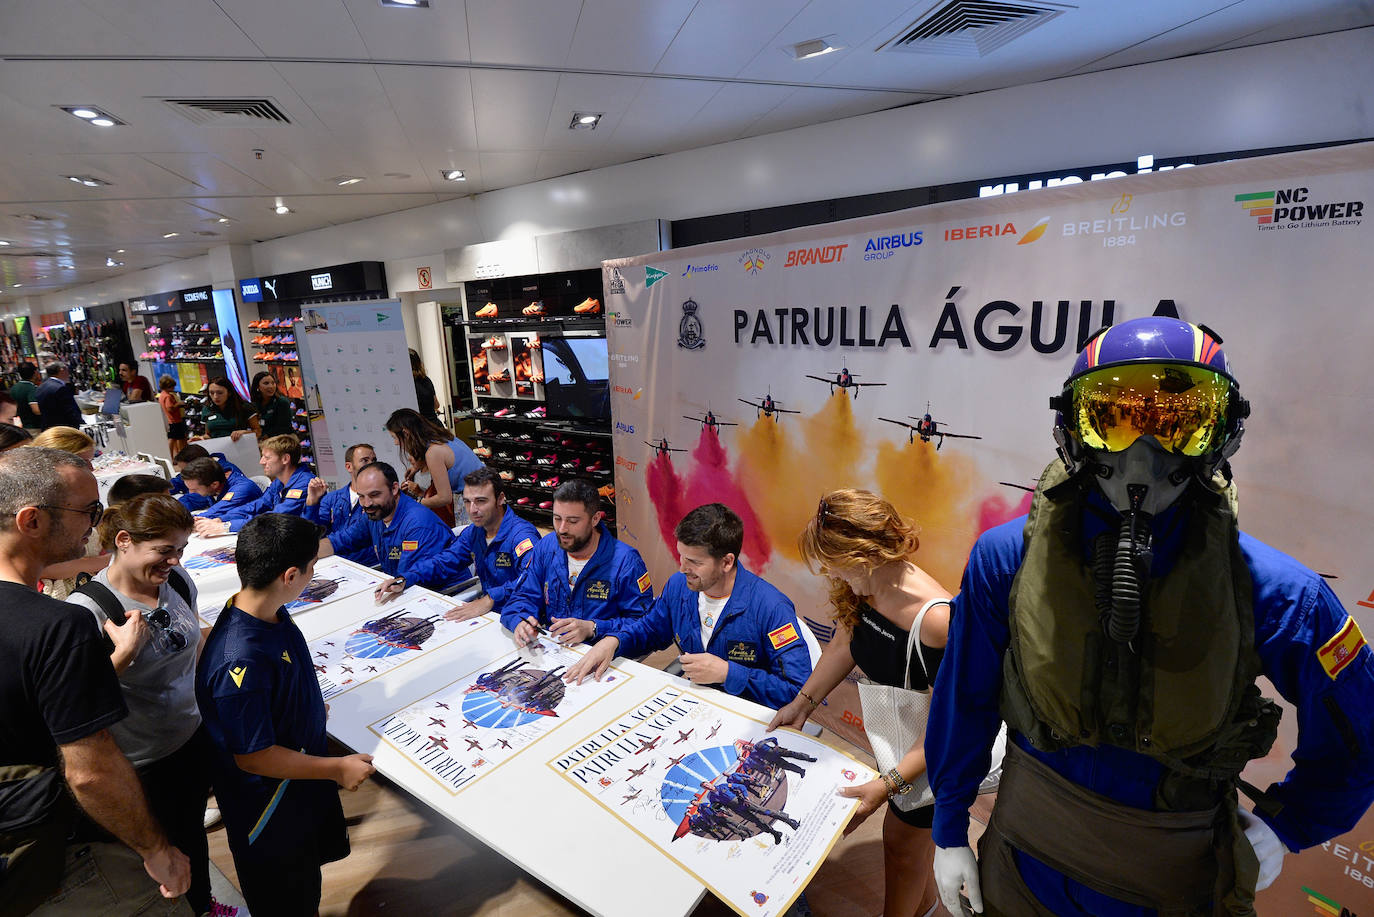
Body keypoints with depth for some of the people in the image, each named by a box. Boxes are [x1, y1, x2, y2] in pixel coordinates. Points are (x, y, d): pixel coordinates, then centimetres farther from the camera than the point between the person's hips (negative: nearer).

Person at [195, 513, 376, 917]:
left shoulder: (271, 613, -13)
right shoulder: (240, 662, -39)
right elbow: (253, 757, -29)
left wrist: (311, 708, 17)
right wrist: (337, 768, -21)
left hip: (303, 785, 8)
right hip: (270, 811, -8)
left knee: (307, 885, 32)